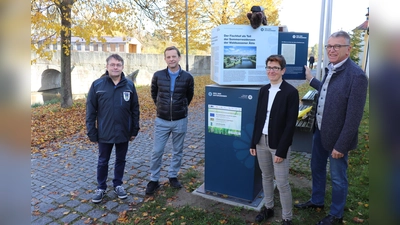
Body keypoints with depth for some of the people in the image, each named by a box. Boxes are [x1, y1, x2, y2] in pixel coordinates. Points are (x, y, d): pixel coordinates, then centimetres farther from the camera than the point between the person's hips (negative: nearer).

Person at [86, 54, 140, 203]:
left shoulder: (129, 85, -3)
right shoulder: (97, 85, -7)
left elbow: (135, 109, 3)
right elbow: (90, 111, -5)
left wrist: (134, 130, 2)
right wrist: (92, 133, -6)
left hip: (124, 132, 1)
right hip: (104, 133, -1)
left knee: (120, 160, 16)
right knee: (102, 162, 15)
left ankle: (118, 185, 36)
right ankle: (101, 188, 33)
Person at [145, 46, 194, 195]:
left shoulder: (187, 77, -7)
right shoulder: (158, 76, -6)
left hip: (180, 121, 1)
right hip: (161, 120, 0)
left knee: (178, 151, 12)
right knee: (157, 152, 3)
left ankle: (173, 176, 30)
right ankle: (154, 180, 19)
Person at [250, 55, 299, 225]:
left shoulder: (291, 92, -12)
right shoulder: (263, 90, 6)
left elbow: (290, 124, -15)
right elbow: (258, 118, 9)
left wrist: (281, 150, -16)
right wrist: (253, 142, 8)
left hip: (278, 144, -5)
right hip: (262, 141, 6)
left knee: (282, 183, 3)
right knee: (266, 177, 18)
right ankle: (268, 208, 37)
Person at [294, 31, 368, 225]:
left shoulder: (356, 75, -23)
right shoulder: (330, 68, 2)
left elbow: (354, 116, -22)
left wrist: (341, 145, -20)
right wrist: (311, 80, 27)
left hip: (336, 136, -8)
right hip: (320, 130, 8)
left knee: (337, 178, 12)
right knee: (316, 168, 23)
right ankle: (317, 201, 46)